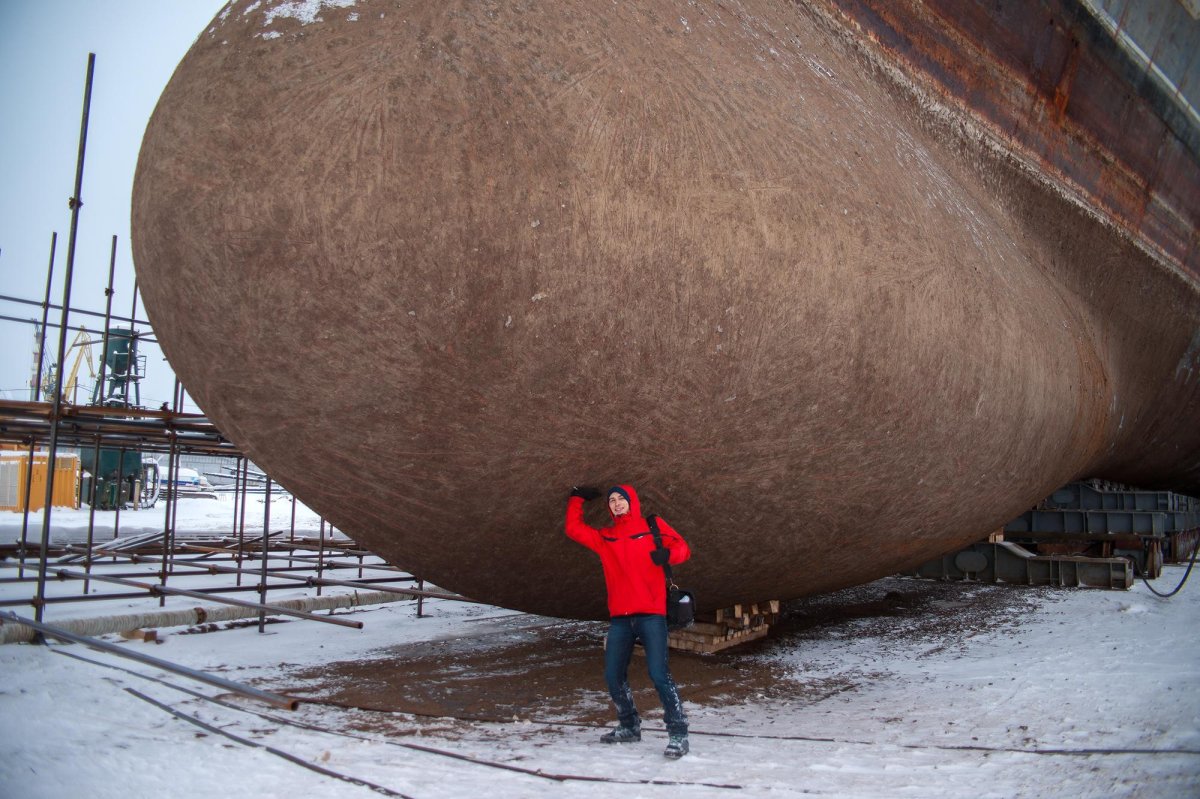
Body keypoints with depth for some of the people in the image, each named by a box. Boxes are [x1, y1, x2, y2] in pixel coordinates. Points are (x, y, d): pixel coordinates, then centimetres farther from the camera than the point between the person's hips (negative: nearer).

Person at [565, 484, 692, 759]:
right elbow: (574, 529, 15)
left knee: (659, 673, -14)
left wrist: (667, 554, -18)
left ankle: (678, 734, -6)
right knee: (613, 676, 9)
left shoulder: (653, 527, 7)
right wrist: (576, 499, 15)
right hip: (619, 617, 5)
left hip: (651, 614, -5)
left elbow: (682, 547, 3)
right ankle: (629, 727, 28)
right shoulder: (605, 537, 15)